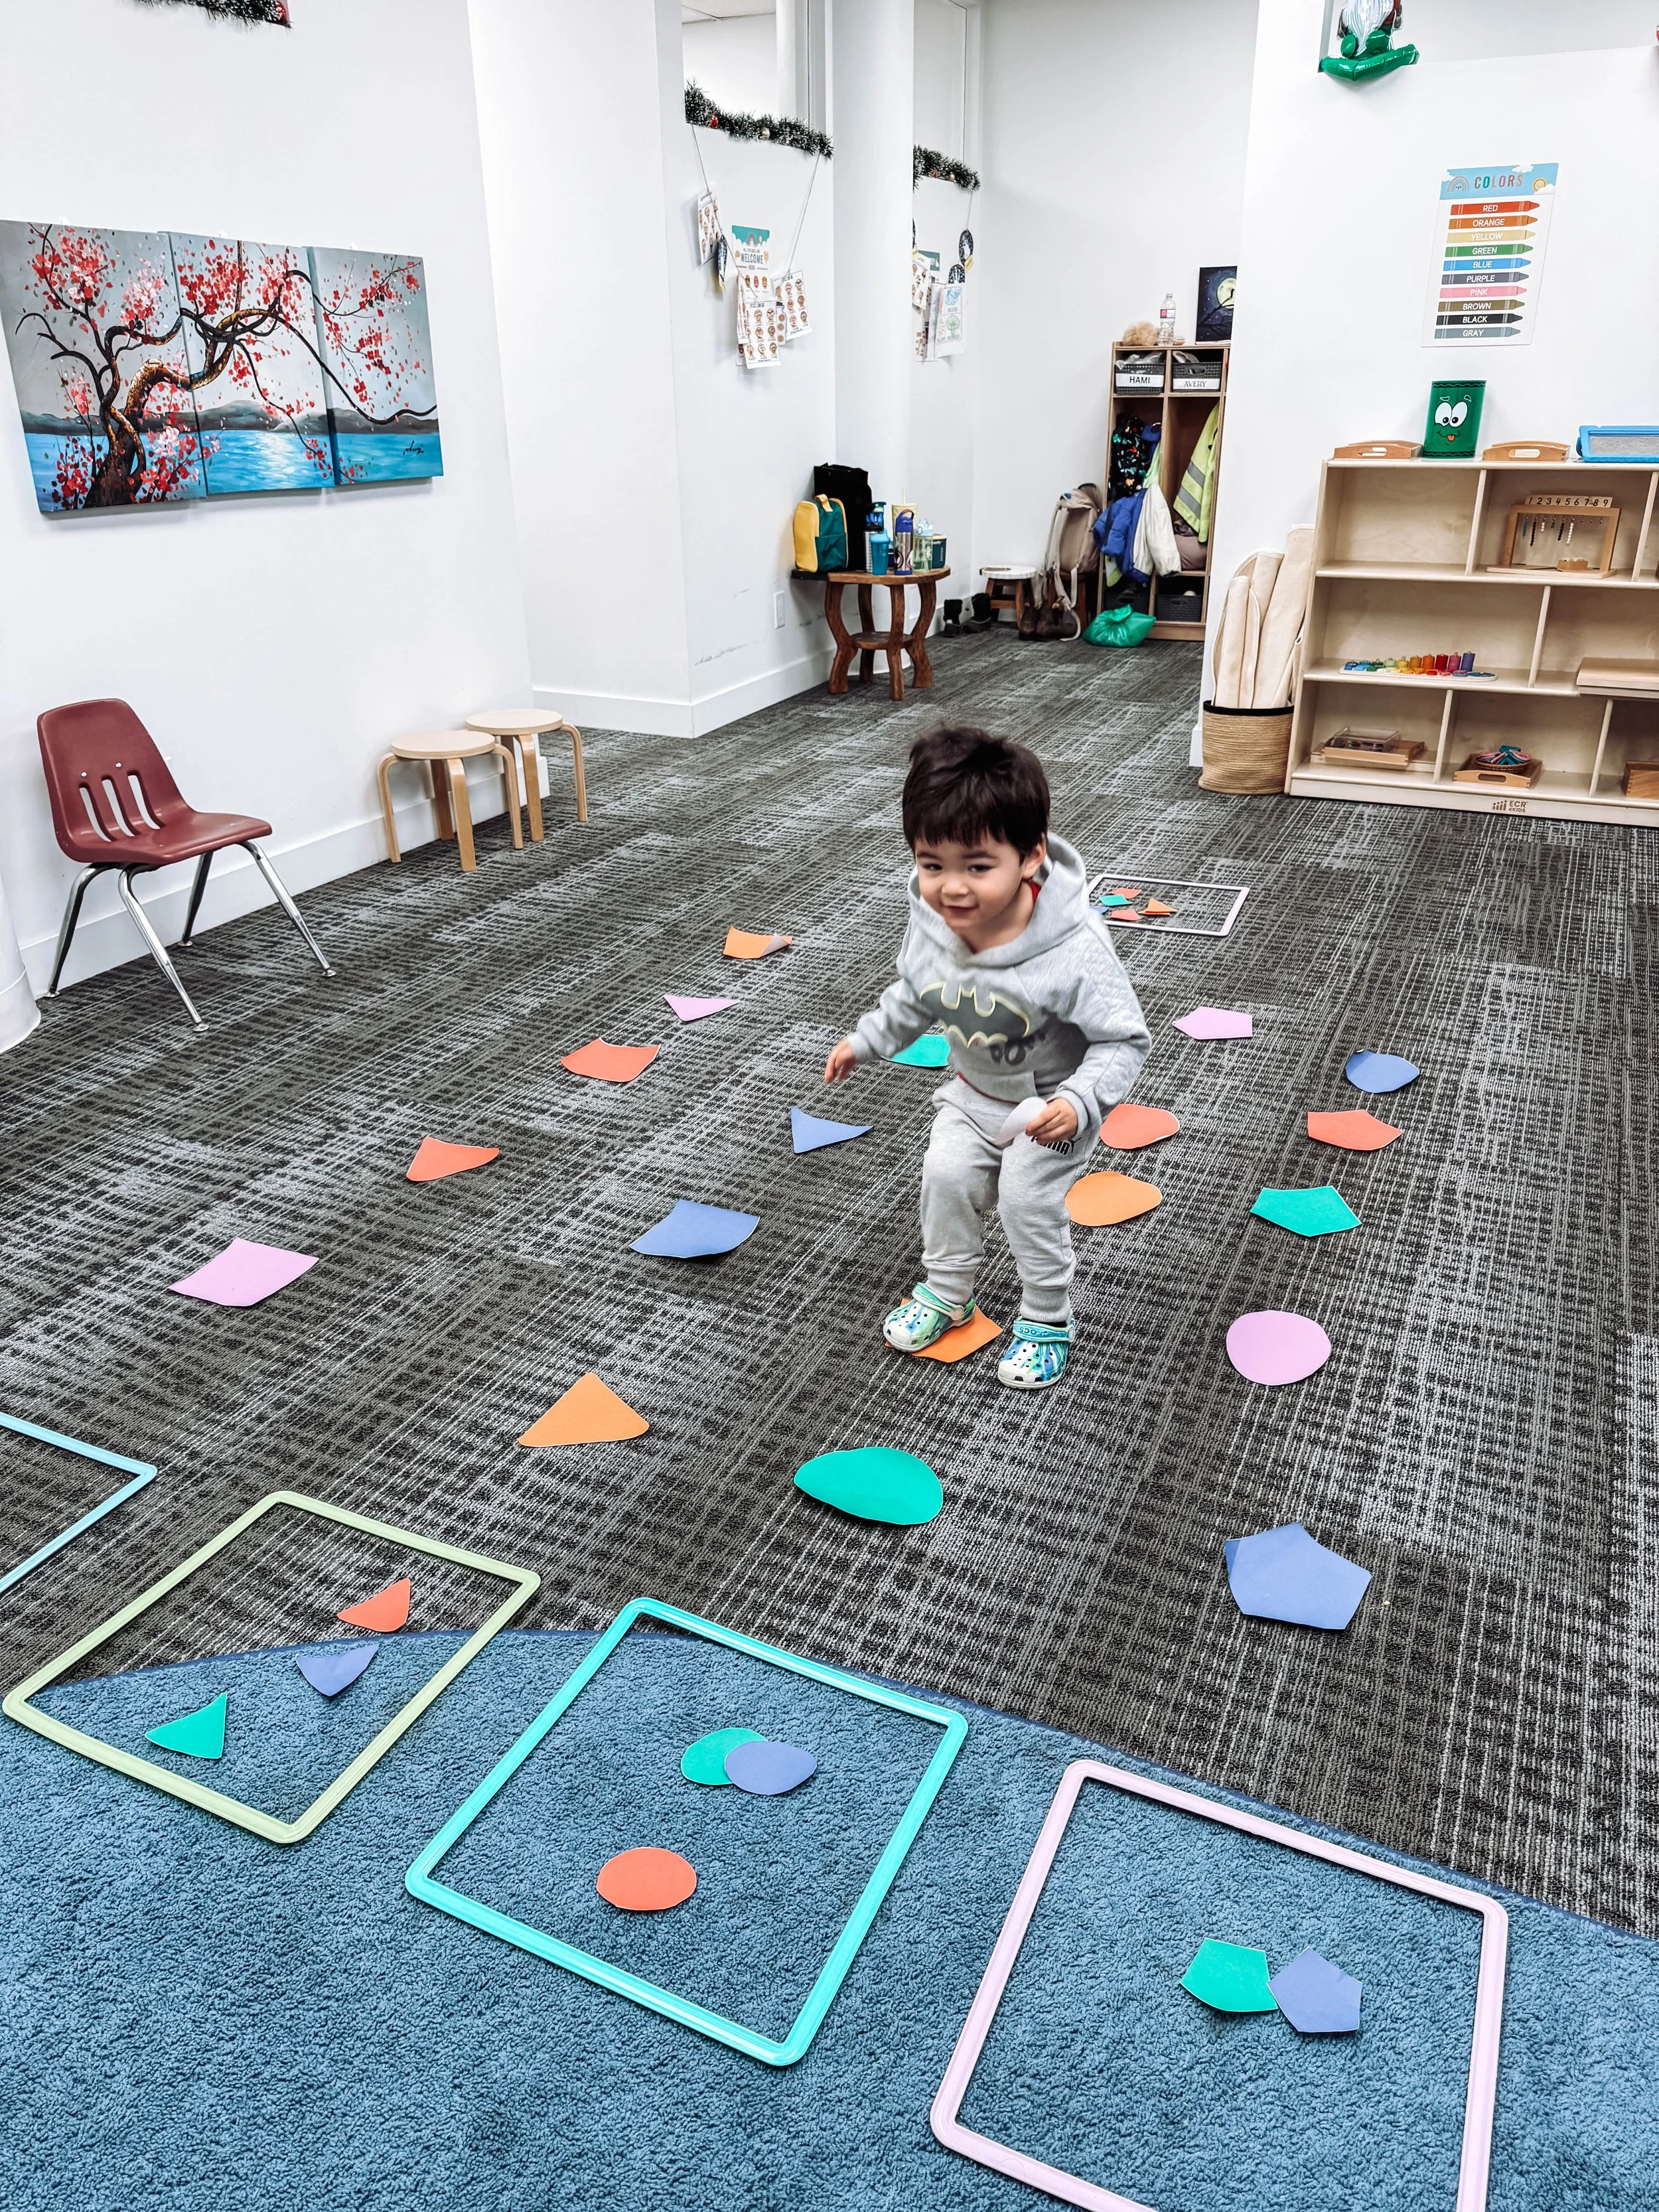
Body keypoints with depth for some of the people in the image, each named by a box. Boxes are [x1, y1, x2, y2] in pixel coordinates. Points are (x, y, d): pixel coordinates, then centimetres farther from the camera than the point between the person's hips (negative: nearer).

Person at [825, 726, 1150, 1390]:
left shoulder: (1073, 951, -39)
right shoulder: (931, 923, -22)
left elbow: (1124, 1041, -28)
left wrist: (1077, 1103, -42)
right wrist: (868, 1040, 8)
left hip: (1051, 1100, -5)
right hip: (973, 1090, 5)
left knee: (1028, 1199, -4)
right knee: (946, 1175, 9)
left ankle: (1047, 1320, 23)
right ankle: (946, 1291, 35)